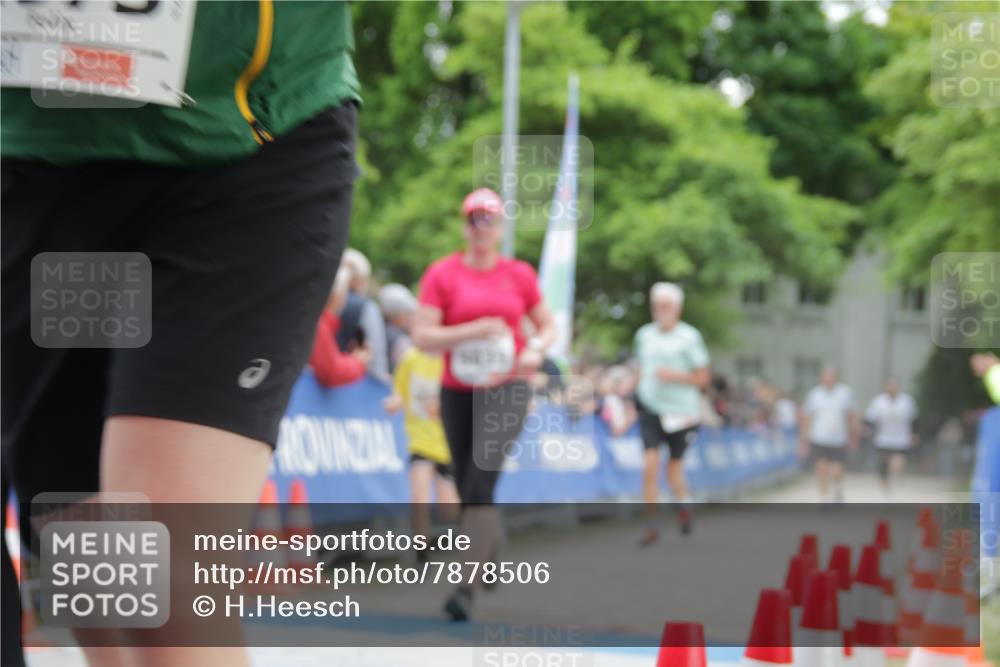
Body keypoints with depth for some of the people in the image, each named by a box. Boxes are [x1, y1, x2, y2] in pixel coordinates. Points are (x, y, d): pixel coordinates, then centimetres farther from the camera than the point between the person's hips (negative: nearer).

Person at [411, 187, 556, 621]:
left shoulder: (519, 274, 6)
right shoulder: (442, 275, 0)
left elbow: (547, 326, 17)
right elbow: (422, 337, -7)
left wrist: (536, 349, -5)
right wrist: (475, 330, -17)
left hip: (507, 390, -1)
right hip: (458, 392, 2)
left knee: (480, 486, -16)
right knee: (468, 489, 8)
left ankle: (468, 586, -20)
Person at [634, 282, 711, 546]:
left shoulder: (689, 337, -7)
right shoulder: (644, 334, 6)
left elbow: (703, 378, -5)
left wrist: (674, 376, -17)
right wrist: (640, 390, 8)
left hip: (681, 413, -2)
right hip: (651, 410, 2)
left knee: (674, 469, 9)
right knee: (649, 466, -12)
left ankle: (683, 505, 41)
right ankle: (651, 526, -4)